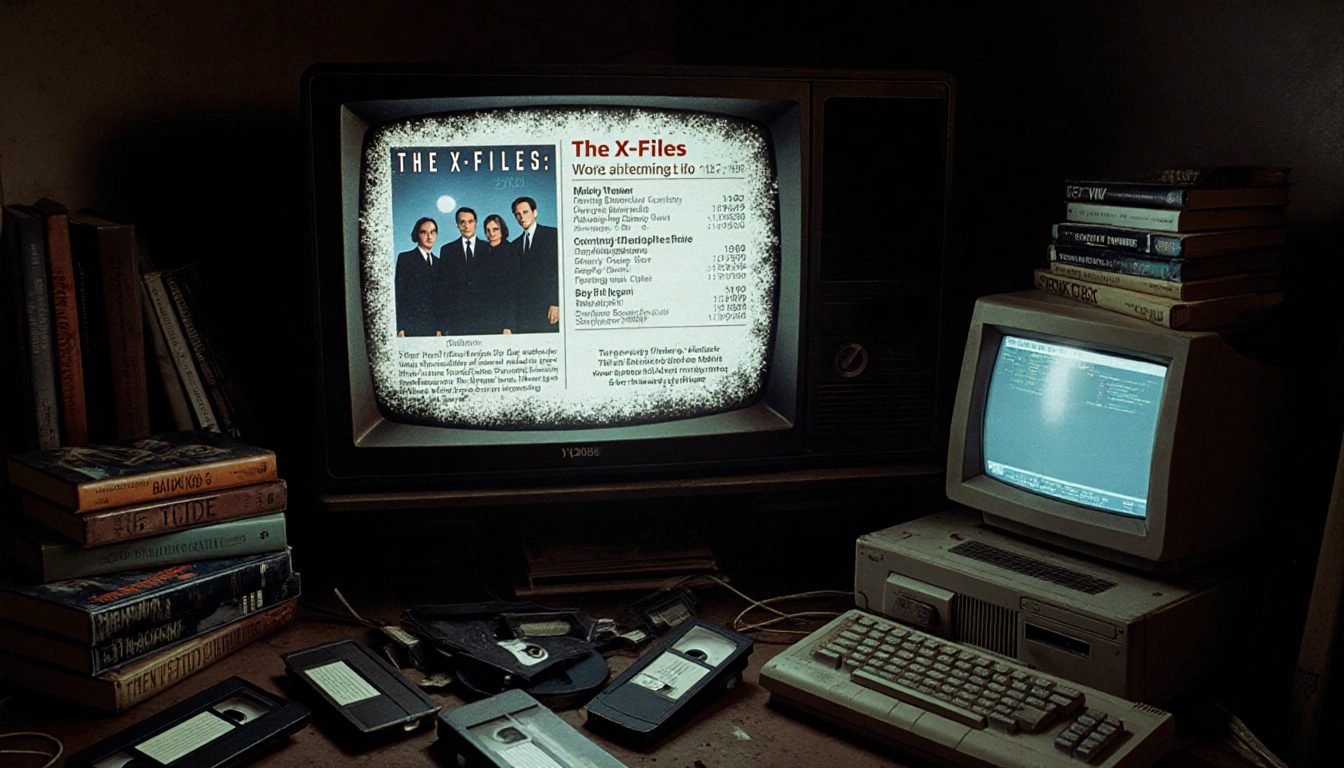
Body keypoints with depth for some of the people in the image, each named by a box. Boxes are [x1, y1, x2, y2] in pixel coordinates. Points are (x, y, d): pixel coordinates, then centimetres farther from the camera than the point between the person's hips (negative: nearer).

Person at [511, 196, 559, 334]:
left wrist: (556, 303, -12)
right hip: (524, 312, 4)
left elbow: (560, 270, -3)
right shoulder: (516, 244, 19)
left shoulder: (553, 235, 4)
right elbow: (516, 279, 16)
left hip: (548, 308, -4)